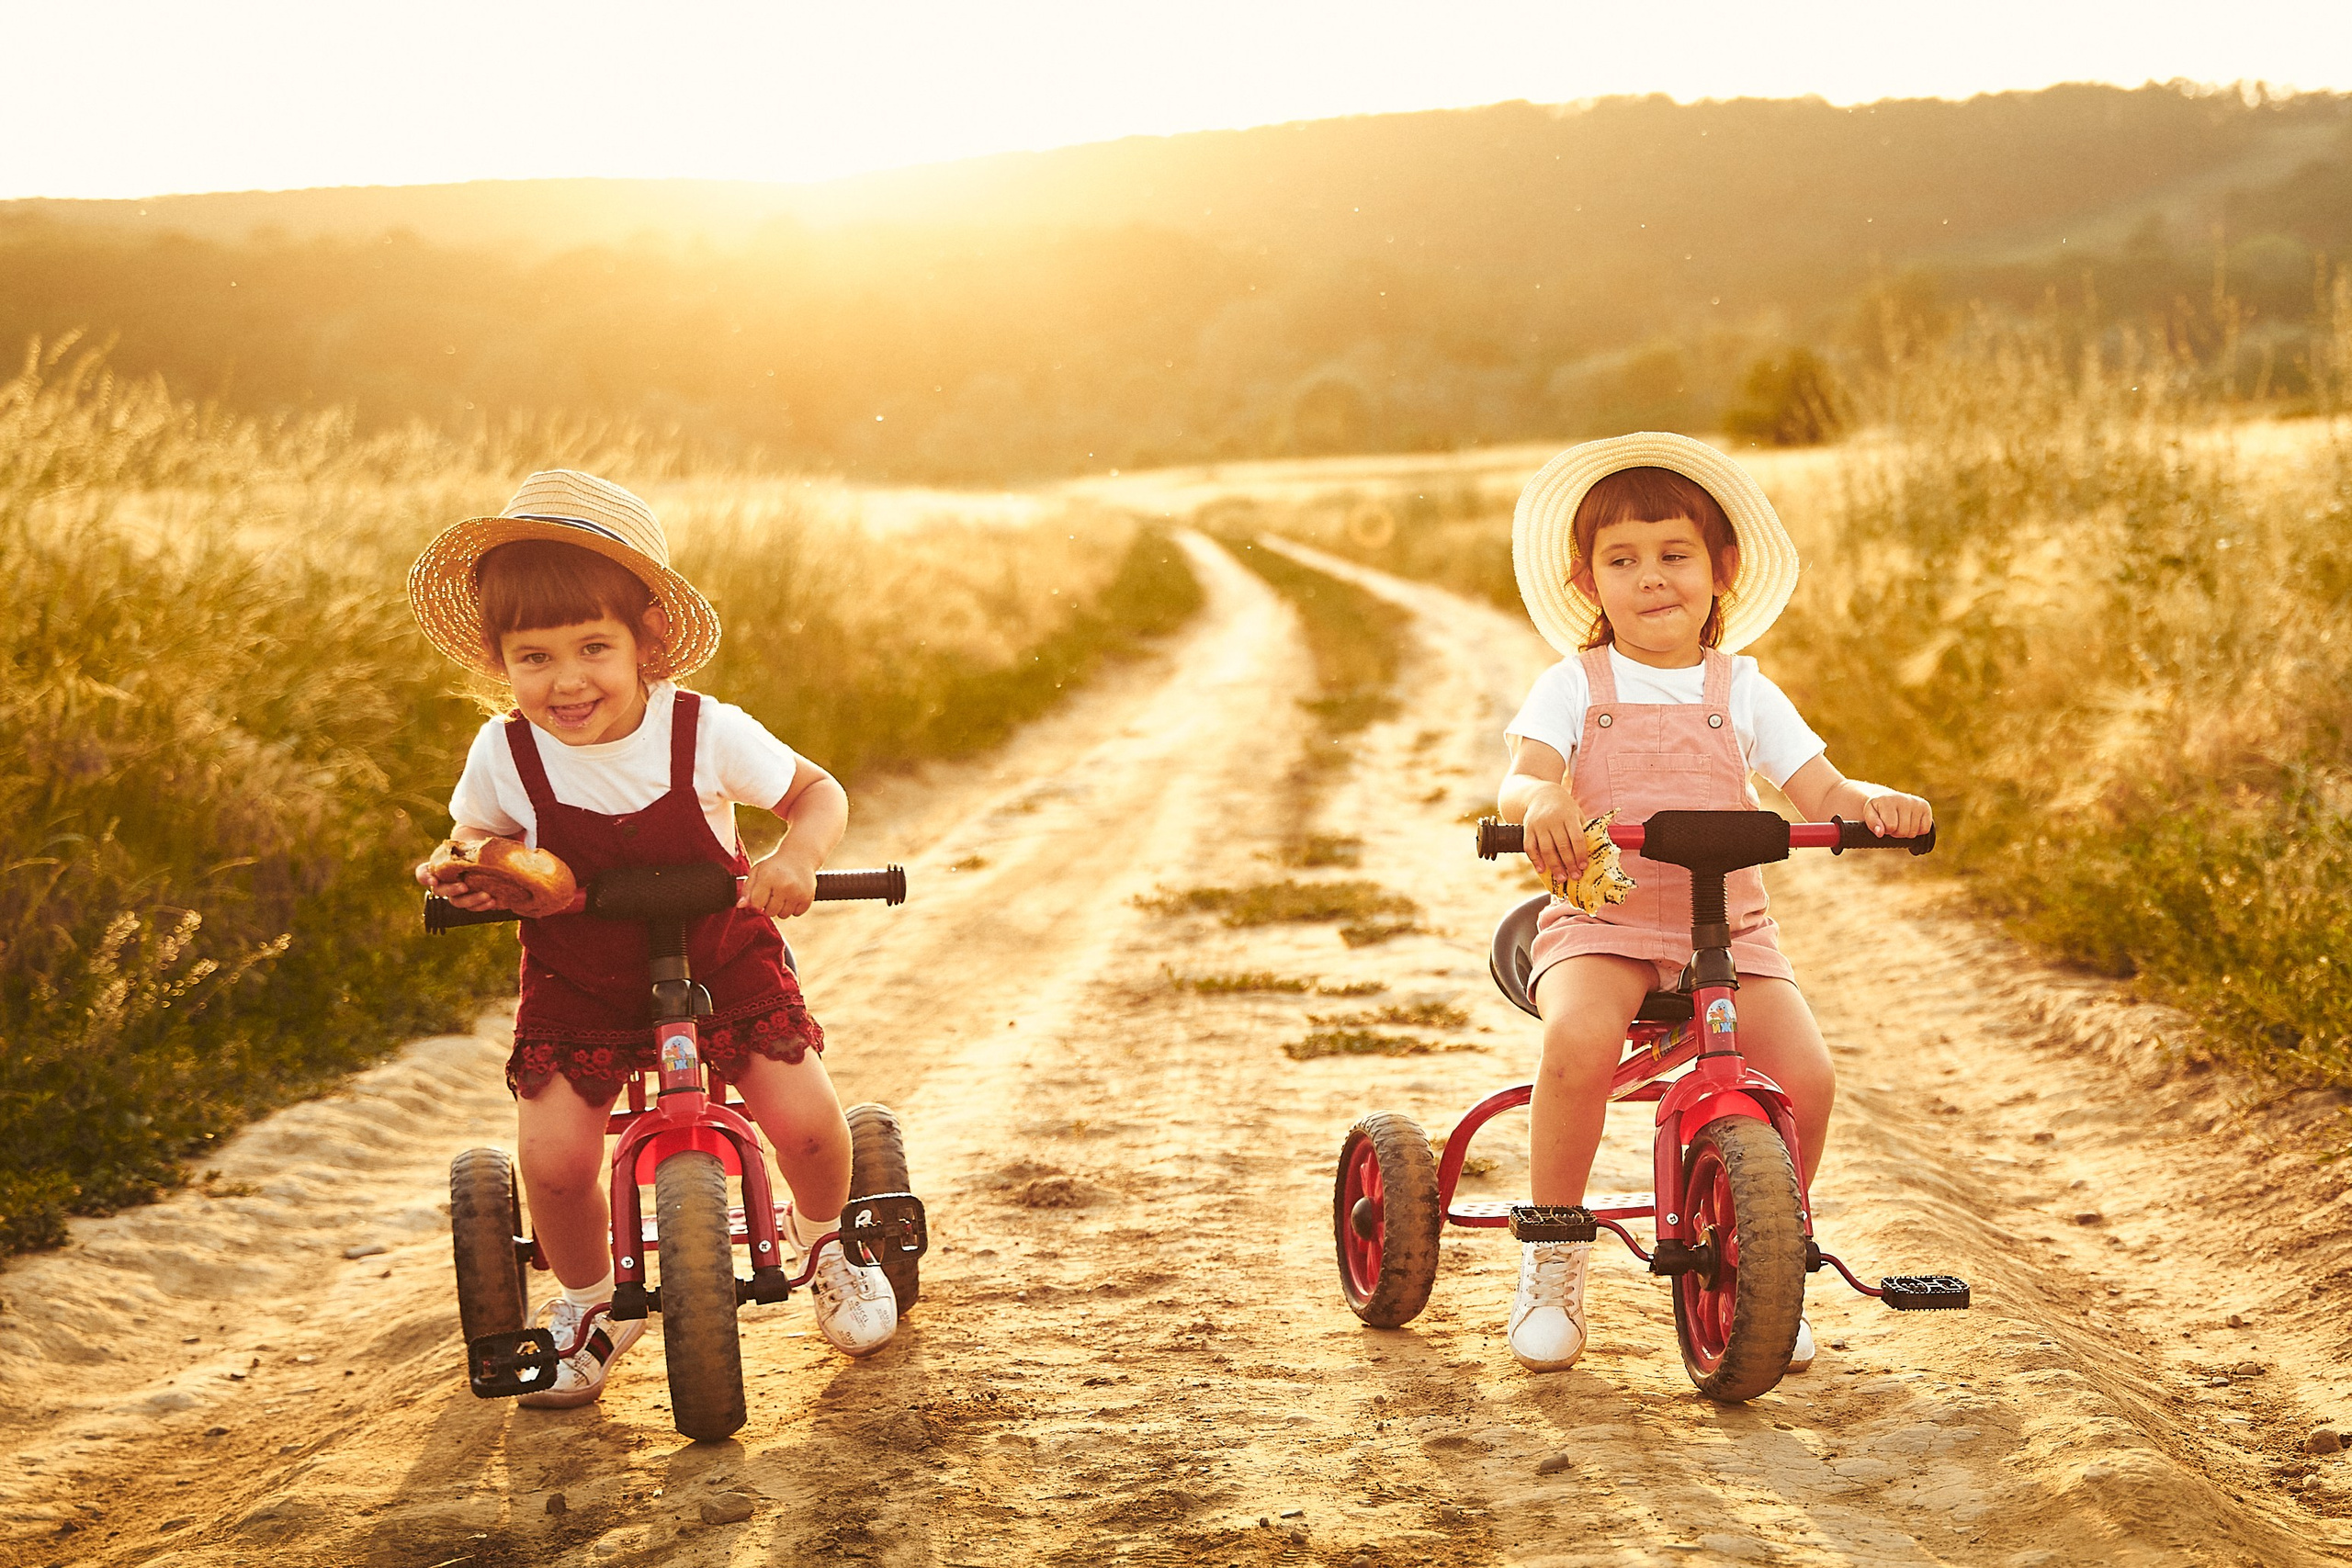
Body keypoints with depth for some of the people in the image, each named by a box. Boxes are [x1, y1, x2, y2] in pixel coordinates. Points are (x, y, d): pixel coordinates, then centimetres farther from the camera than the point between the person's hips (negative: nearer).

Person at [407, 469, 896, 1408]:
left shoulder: (707, 733, -19)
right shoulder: (506, 756, -14)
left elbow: (816, 791, -5)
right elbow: (478, 837, 7)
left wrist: (797, 854, -26)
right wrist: (459, 868, -17)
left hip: (721, 959, -1)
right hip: (578, 979, 1)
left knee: (804, 1118, -15)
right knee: (553, 1153, -18)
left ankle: (821, 1241, 21)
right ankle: (586, 1295, 15)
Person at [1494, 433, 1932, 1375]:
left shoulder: (1742, 694, 10)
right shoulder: (1574, 688, 3)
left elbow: (1821, 793, 4)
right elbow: (1518, 781, -13)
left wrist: (1877, 803, -19)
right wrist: (1540, 801, -37)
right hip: (1601, 921, -2)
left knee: (1804, 1074, -20)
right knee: (1580, 1040, -34)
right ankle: (1553, 1260, -13)